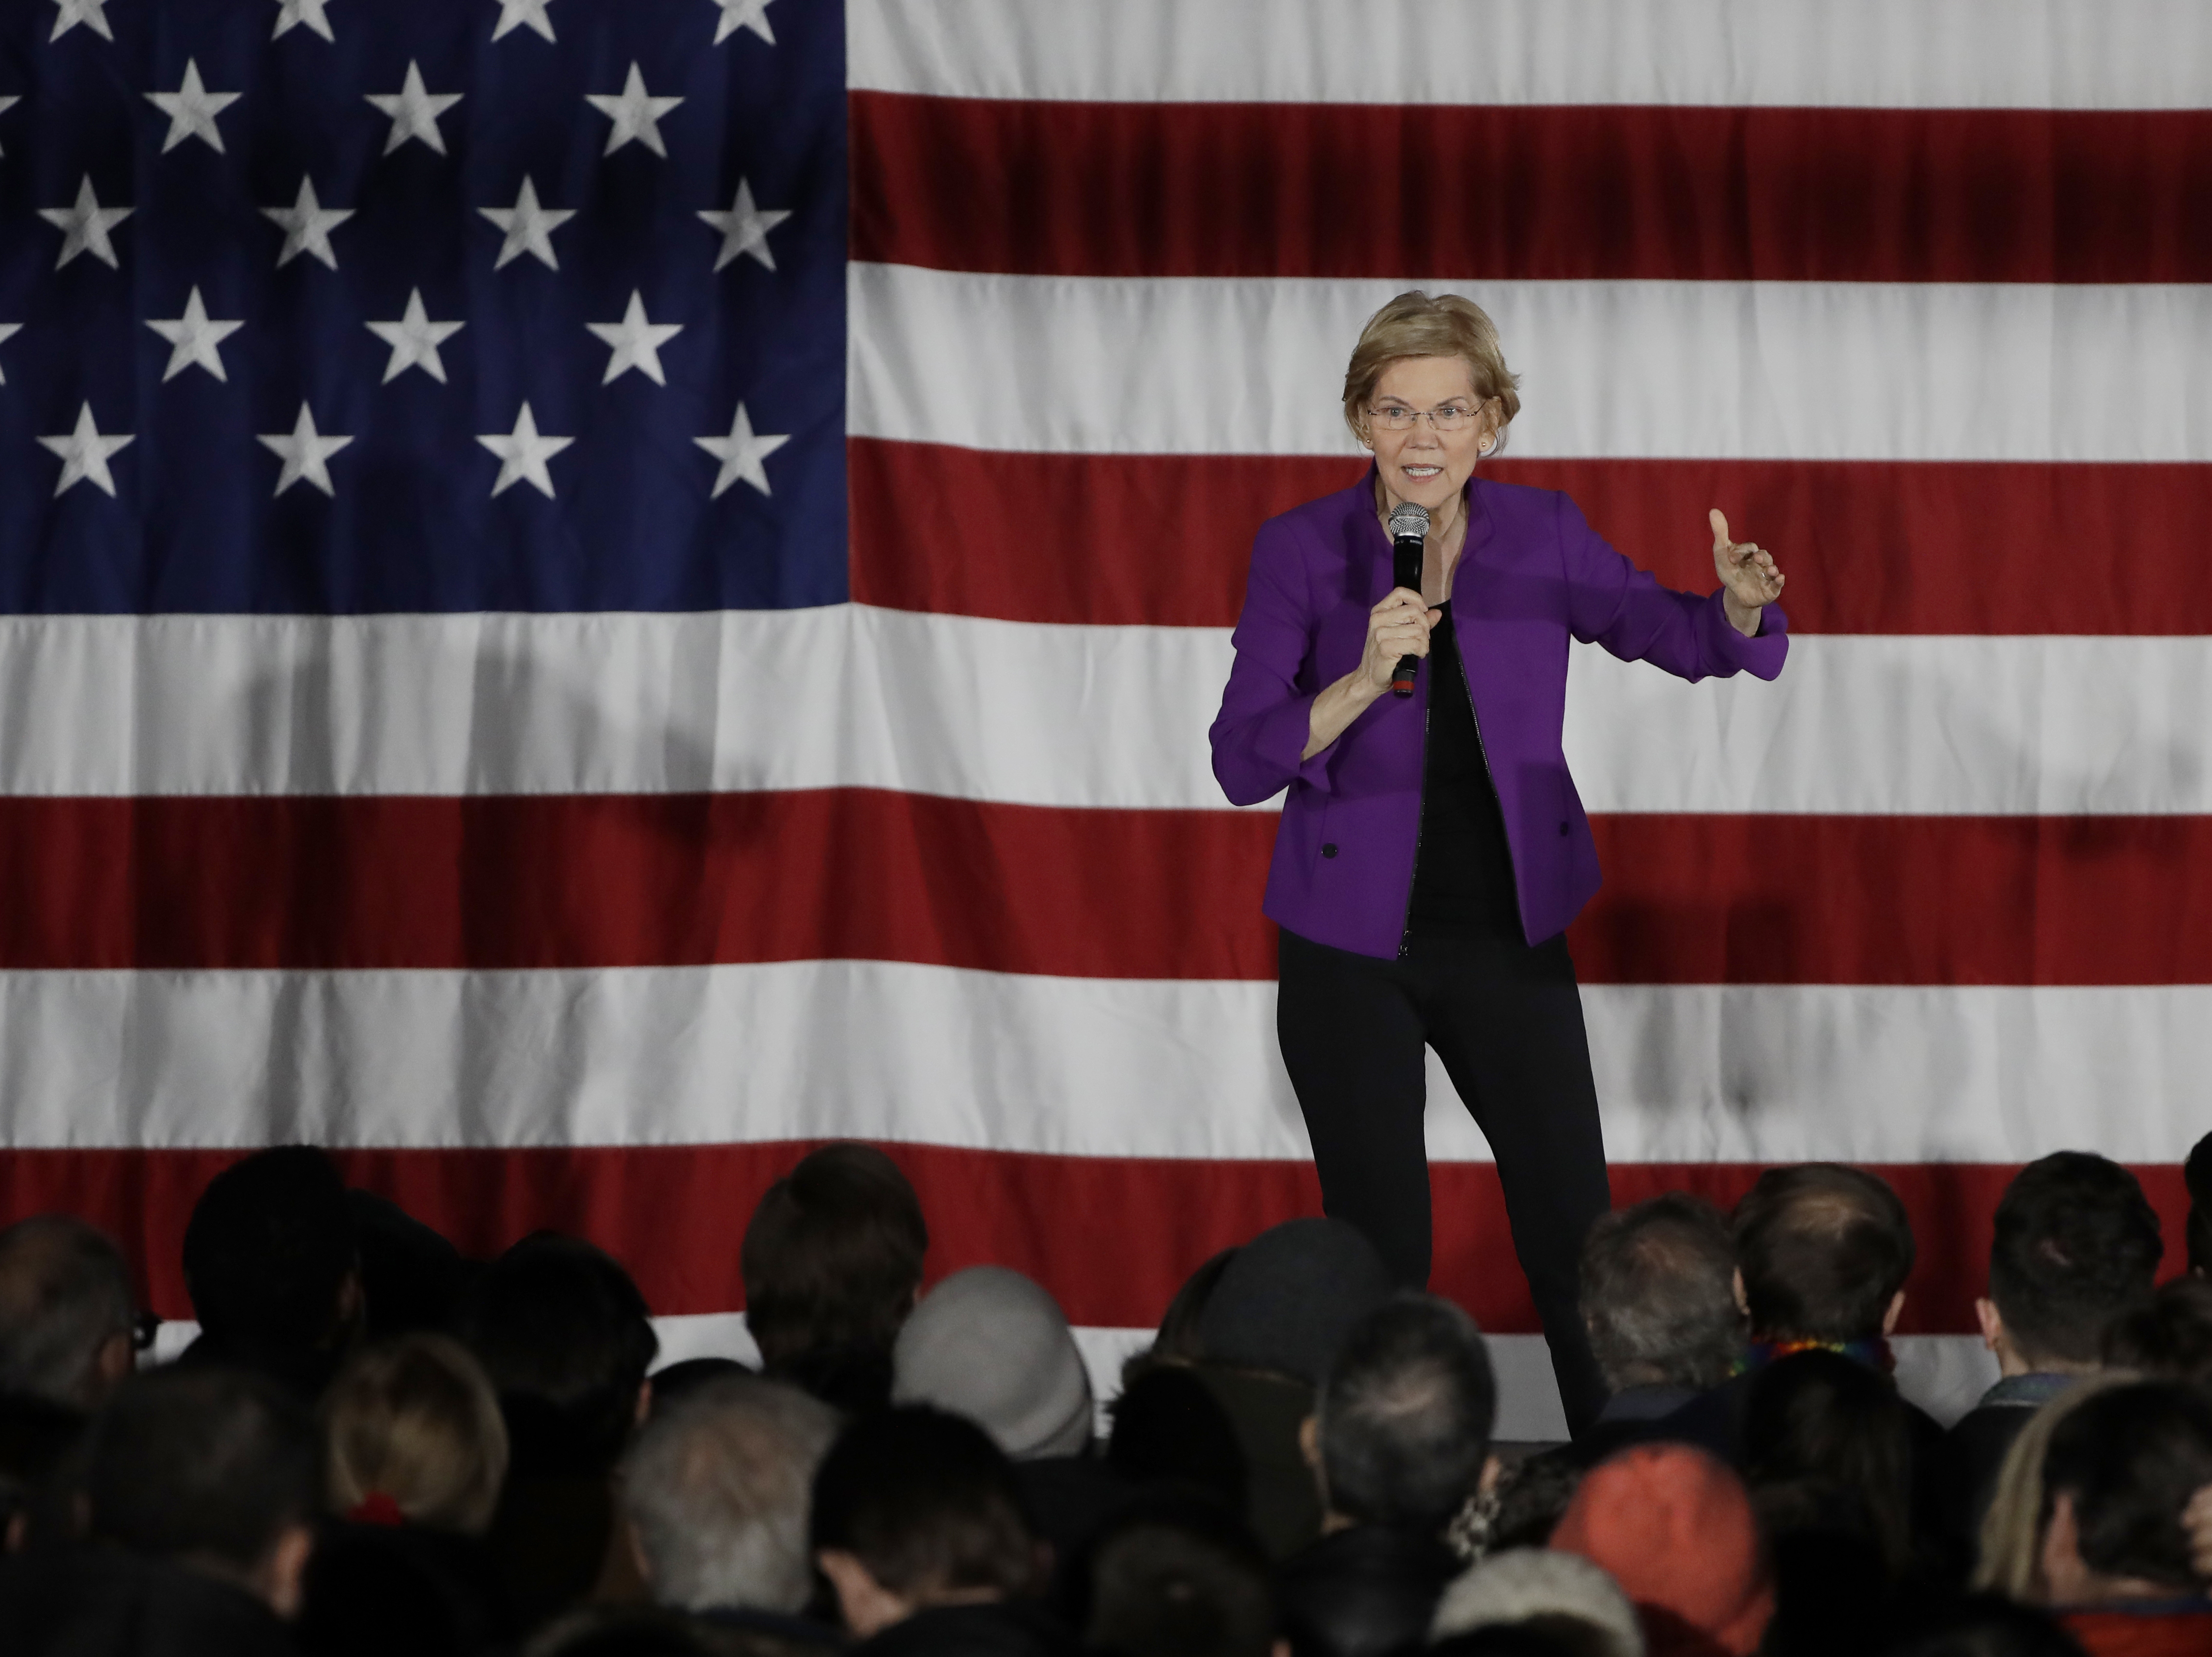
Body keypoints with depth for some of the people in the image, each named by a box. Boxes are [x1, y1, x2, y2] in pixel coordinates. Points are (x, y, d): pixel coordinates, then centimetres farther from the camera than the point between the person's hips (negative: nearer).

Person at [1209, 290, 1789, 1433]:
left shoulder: (1540, 535, -4)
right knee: (1380, 1253, 2)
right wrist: (1365, 683, -31)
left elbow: (1686, 642, 4)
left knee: (1577, 1238, 1)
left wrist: (1742, 604, -19)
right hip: (1351, 949, -2)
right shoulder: (1304, 549, -10)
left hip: (1509, 939, 2)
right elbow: (1243, 762, -15)